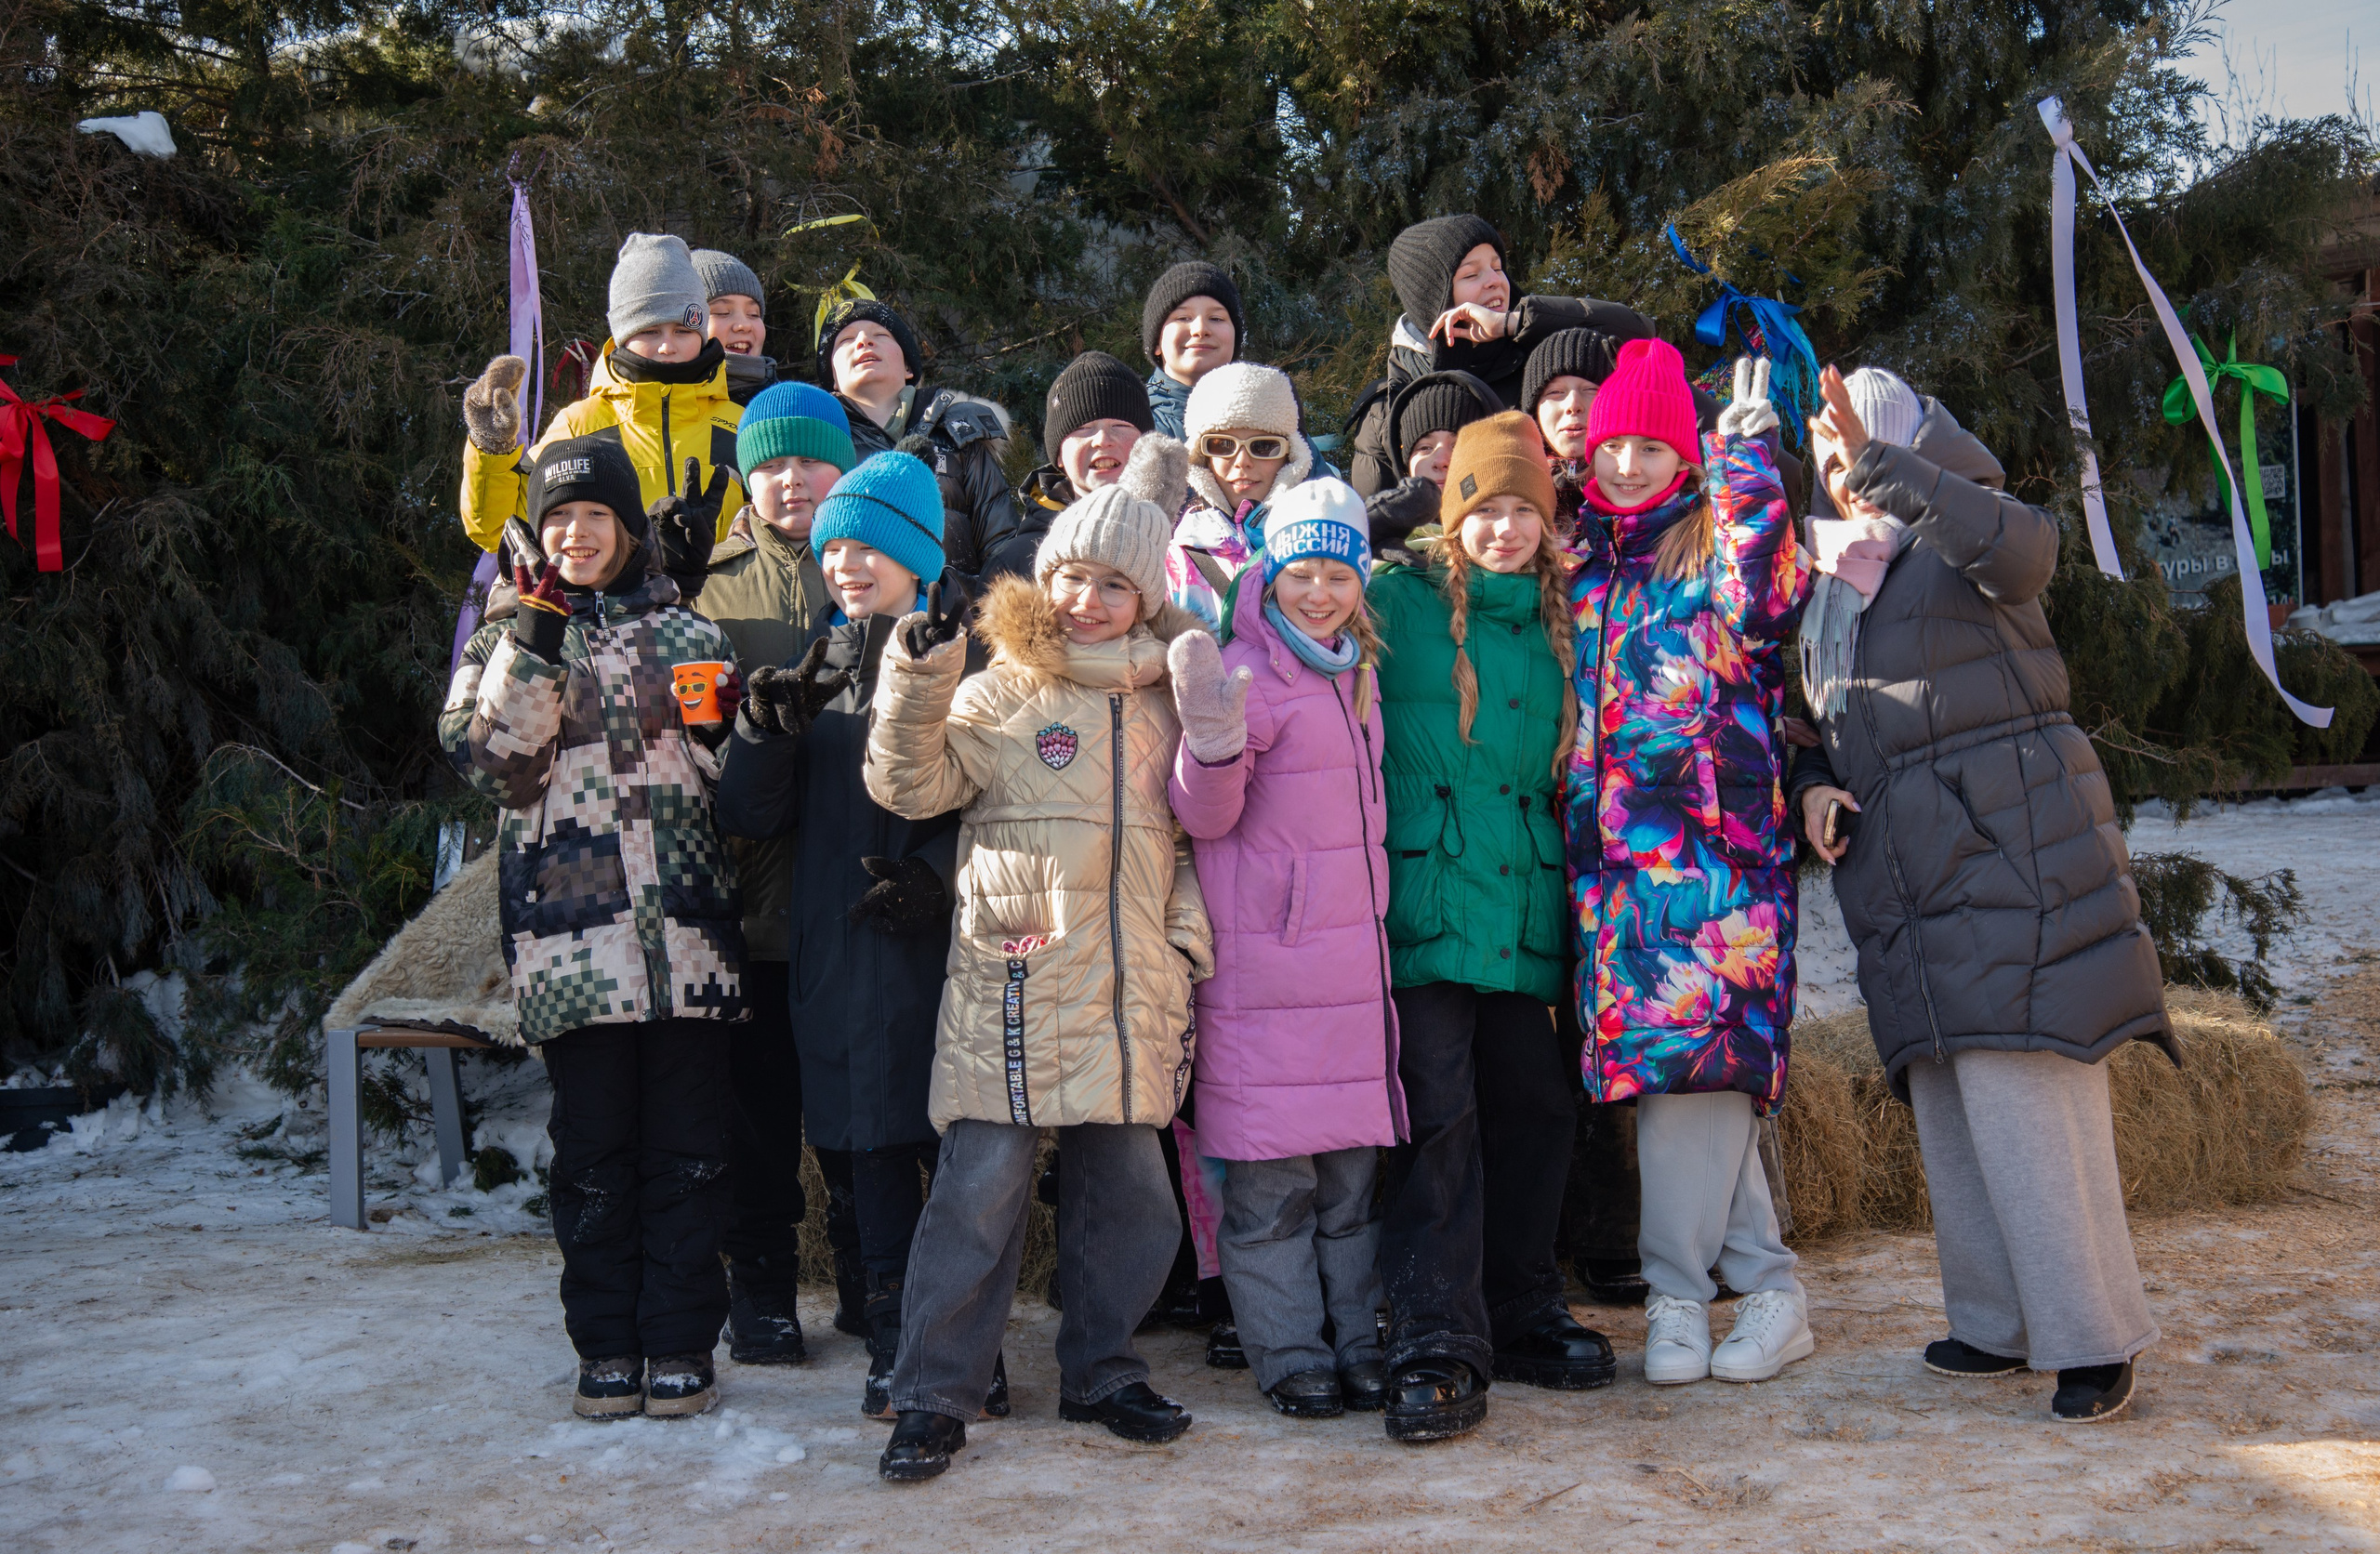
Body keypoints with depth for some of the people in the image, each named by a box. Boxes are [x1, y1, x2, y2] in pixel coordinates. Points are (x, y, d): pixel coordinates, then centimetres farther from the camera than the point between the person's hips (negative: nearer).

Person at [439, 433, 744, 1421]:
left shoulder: (683, 627, 13)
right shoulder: (510, 633, 9)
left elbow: (724, 767, 18)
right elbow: (492, 765, -6)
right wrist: (531, 644, -13)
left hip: (688, 927, 1)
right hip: (572, 928, -1)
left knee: (687, 1146, 3)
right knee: (592, 1148, 4)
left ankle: (681, 1345, 13)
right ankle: (607, 1348, 16)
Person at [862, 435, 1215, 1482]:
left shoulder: (1161, 706, 15)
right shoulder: (1002, 693, 2)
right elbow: (908, 785, -8)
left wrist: (1188, 931, 12)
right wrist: (917, 679, -20)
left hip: (1131, 994, 5)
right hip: (1015, 985, -4)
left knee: (1130, 1189, 10)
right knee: (983, 1189, -6)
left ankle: (1101, 1371, 27)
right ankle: (934, 1397, 5)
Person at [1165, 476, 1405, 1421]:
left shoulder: (1354, 672, 15)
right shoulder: (1249, 672, -9)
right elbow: (1205, 817, -14)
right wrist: (1212, 740, -31)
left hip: (1352, 957, 7)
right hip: (1264, 965, -7)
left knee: (1353, 1170, 12)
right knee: (1272, 1180, -1)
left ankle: (1356, 1340, 22)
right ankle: (1288, 1354, 11)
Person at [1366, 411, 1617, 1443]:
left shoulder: (1559, 622, 17)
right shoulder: (1399, 602, 3)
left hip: (1525, 896, 5)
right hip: (1428, 893, -5)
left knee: (1536, 1104, 8)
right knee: (1438, 1108, -11)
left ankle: (1523, 1317, 23)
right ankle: (1437, 1347, -7)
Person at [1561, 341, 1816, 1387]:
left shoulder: (1716, 547, 4)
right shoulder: (1581, 561, 19)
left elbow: (1766, 597, -17)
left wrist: (1746, 465, -19)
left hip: (1716, 837, -4)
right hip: (1615, 844, 5)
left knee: (1694, 1049, -11)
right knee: (1680, 1060, 2)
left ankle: (1676, 1292, 1)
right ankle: (1766, 1289, 11)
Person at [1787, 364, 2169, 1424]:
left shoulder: (1956, 549, 0)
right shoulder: (1825, 586, 20)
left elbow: (2021, 544, -25)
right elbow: (1825, 727, 26)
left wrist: (1876, 462, -31)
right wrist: (1812, 786, 3)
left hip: (2011, 844, -7)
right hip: (1901, 877, 7)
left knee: (2026, 1093, -11)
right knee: (1947, 1102, 8)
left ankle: (2092, 1337, -4)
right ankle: (2000, 1324, 18)